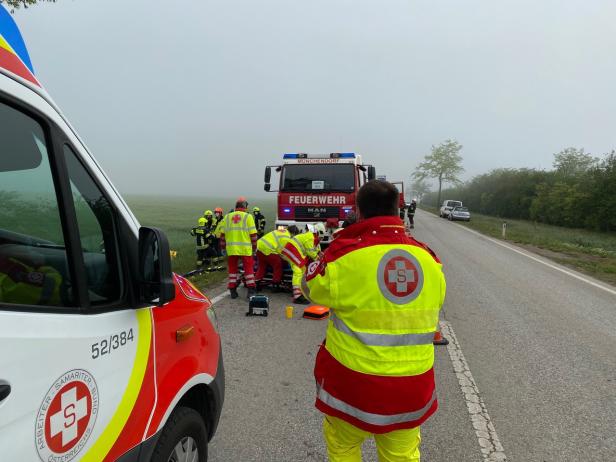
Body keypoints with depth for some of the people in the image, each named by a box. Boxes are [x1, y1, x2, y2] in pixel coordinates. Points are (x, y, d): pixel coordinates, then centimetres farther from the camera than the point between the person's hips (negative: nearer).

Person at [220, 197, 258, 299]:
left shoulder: (227, 217, 9)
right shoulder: (248, 217, -1)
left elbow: (222, 234, 11)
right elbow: (253, 234, -3)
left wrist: (223, 247, 19)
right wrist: (254, 247, 7)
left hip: (231, 249, 3)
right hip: (245, 249, -3)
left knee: (233, 269, 12)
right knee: (248, 269, 6)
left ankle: (233, 291, 15)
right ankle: (251, 290, 4)